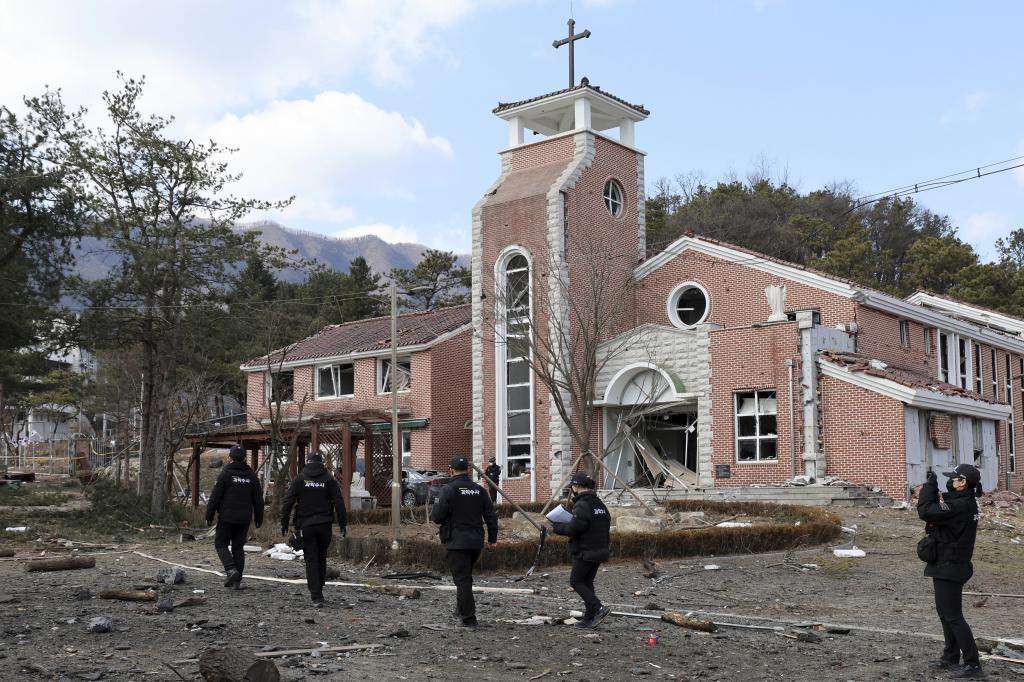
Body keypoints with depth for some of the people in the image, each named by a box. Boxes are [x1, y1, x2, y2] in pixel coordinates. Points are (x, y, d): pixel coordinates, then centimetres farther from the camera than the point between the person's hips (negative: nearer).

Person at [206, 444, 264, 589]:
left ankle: (231, 570, -14)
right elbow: (258, 499, 10)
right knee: (238, 547, 11)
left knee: (221, 544, 7)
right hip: (244, 519, 4)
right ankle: (237, 580, 9)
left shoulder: (225, 474, -8)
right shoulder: (252, 476, 6)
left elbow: (215, 497, -9)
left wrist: (209, 516, -1)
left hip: (227, 517, -4)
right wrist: (259, 518, 18)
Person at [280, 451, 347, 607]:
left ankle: (316, 596, -9)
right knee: (321, 559, 17)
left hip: (306, 526, -1)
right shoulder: (329, 479, 2)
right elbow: (339, 503, -2)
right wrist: (343, 524, 2)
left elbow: (287, 502, -4)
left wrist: (284, 524, 1)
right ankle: (318, 590, 24)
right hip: (324, 525, 1)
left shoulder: (300, 479, 1)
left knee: (311, 560, 0)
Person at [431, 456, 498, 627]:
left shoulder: (449, 489, -11)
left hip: (457, 542, -6)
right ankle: (461, 611, 31)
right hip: (476, 542, 6)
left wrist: (433, 511, 9)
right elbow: (491, 516, 7)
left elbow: (437, 517, -14)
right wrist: (492, 538, 15)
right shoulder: (479, 490, 7)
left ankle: (469, 618, -3)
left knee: (462, 579, -2)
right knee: (466, 577, 22)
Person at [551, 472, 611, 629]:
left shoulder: (582, 505, -15)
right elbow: (607, 523, 16)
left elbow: (574, 527, -22)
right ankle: (589, 618, 13)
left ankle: (598, 608, -13)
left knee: (576, 581, -1)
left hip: (585, 552, -9)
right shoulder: (600, 504, 14)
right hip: (600, 550, 9)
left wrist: (557, 527, -7)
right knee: (587, 582, 13)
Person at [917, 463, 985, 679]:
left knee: (953, 616, -4)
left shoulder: (959, 506, -25)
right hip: (950, 566, 10)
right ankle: (951, 658, 29)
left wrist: (929, 485, -16)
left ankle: (973, 664, -1)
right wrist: (932, 491, 0)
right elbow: (937, 510, 15)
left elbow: (925, 512, -27)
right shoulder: (965, 503, 7)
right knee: (945, 613, 20)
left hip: (949, 569, -10)